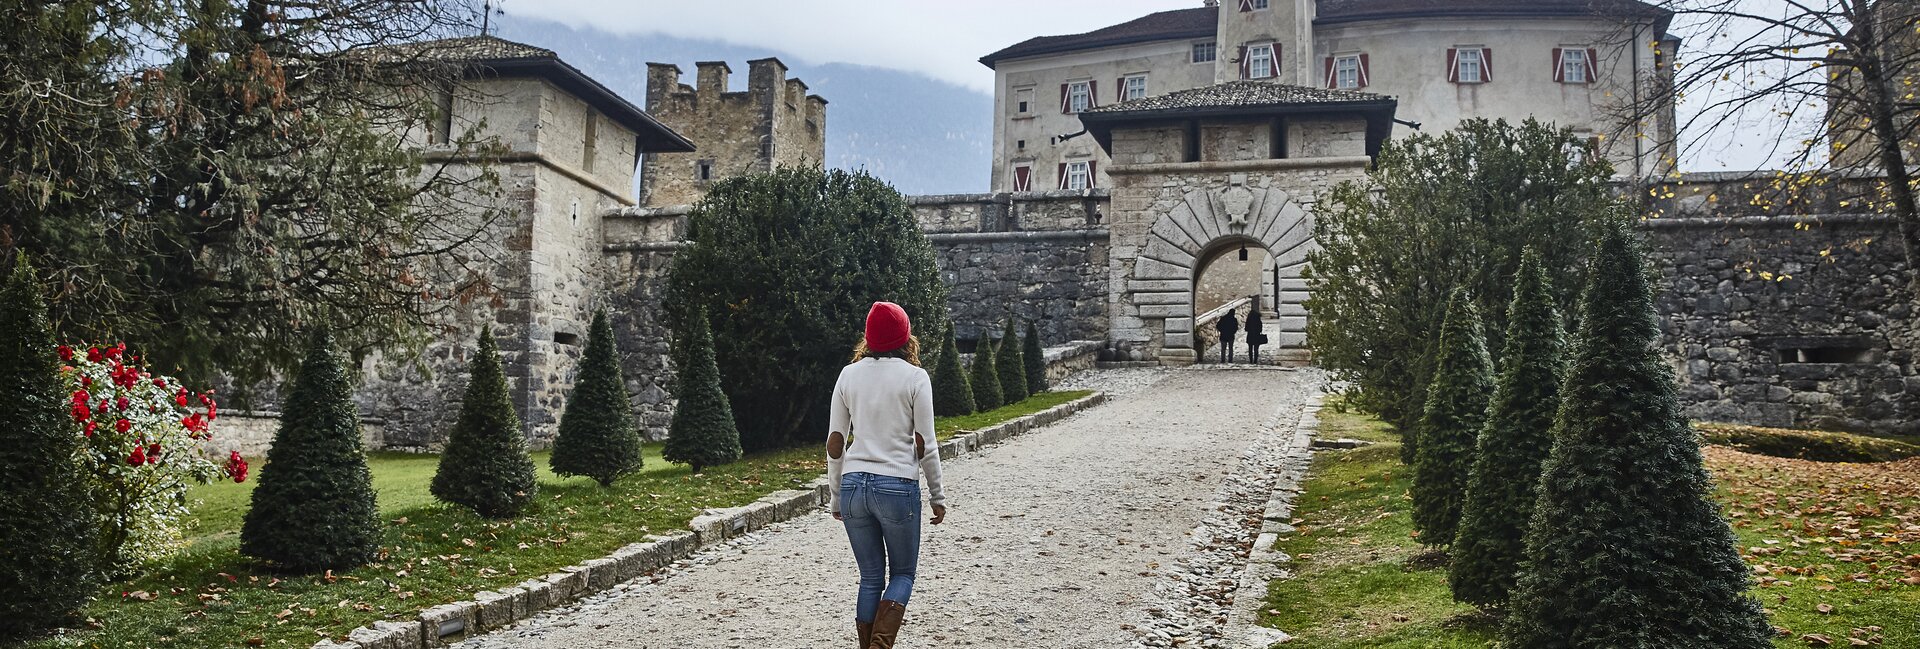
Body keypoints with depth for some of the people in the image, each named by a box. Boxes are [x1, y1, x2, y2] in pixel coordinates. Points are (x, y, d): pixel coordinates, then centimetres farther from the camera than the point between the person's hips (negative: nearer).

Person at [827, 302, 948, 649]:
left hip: (853, 485, 3)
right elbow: (925, 445, -4)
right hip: (898, 486, -3)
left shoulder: (849, 374, 6)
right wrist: (937, 495, 6)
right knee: (902, 573, 12)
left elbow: (834, 442, 6)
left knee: (870, 578, 14)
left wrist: (836, 495, 15)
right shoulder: (914, 377, -4)